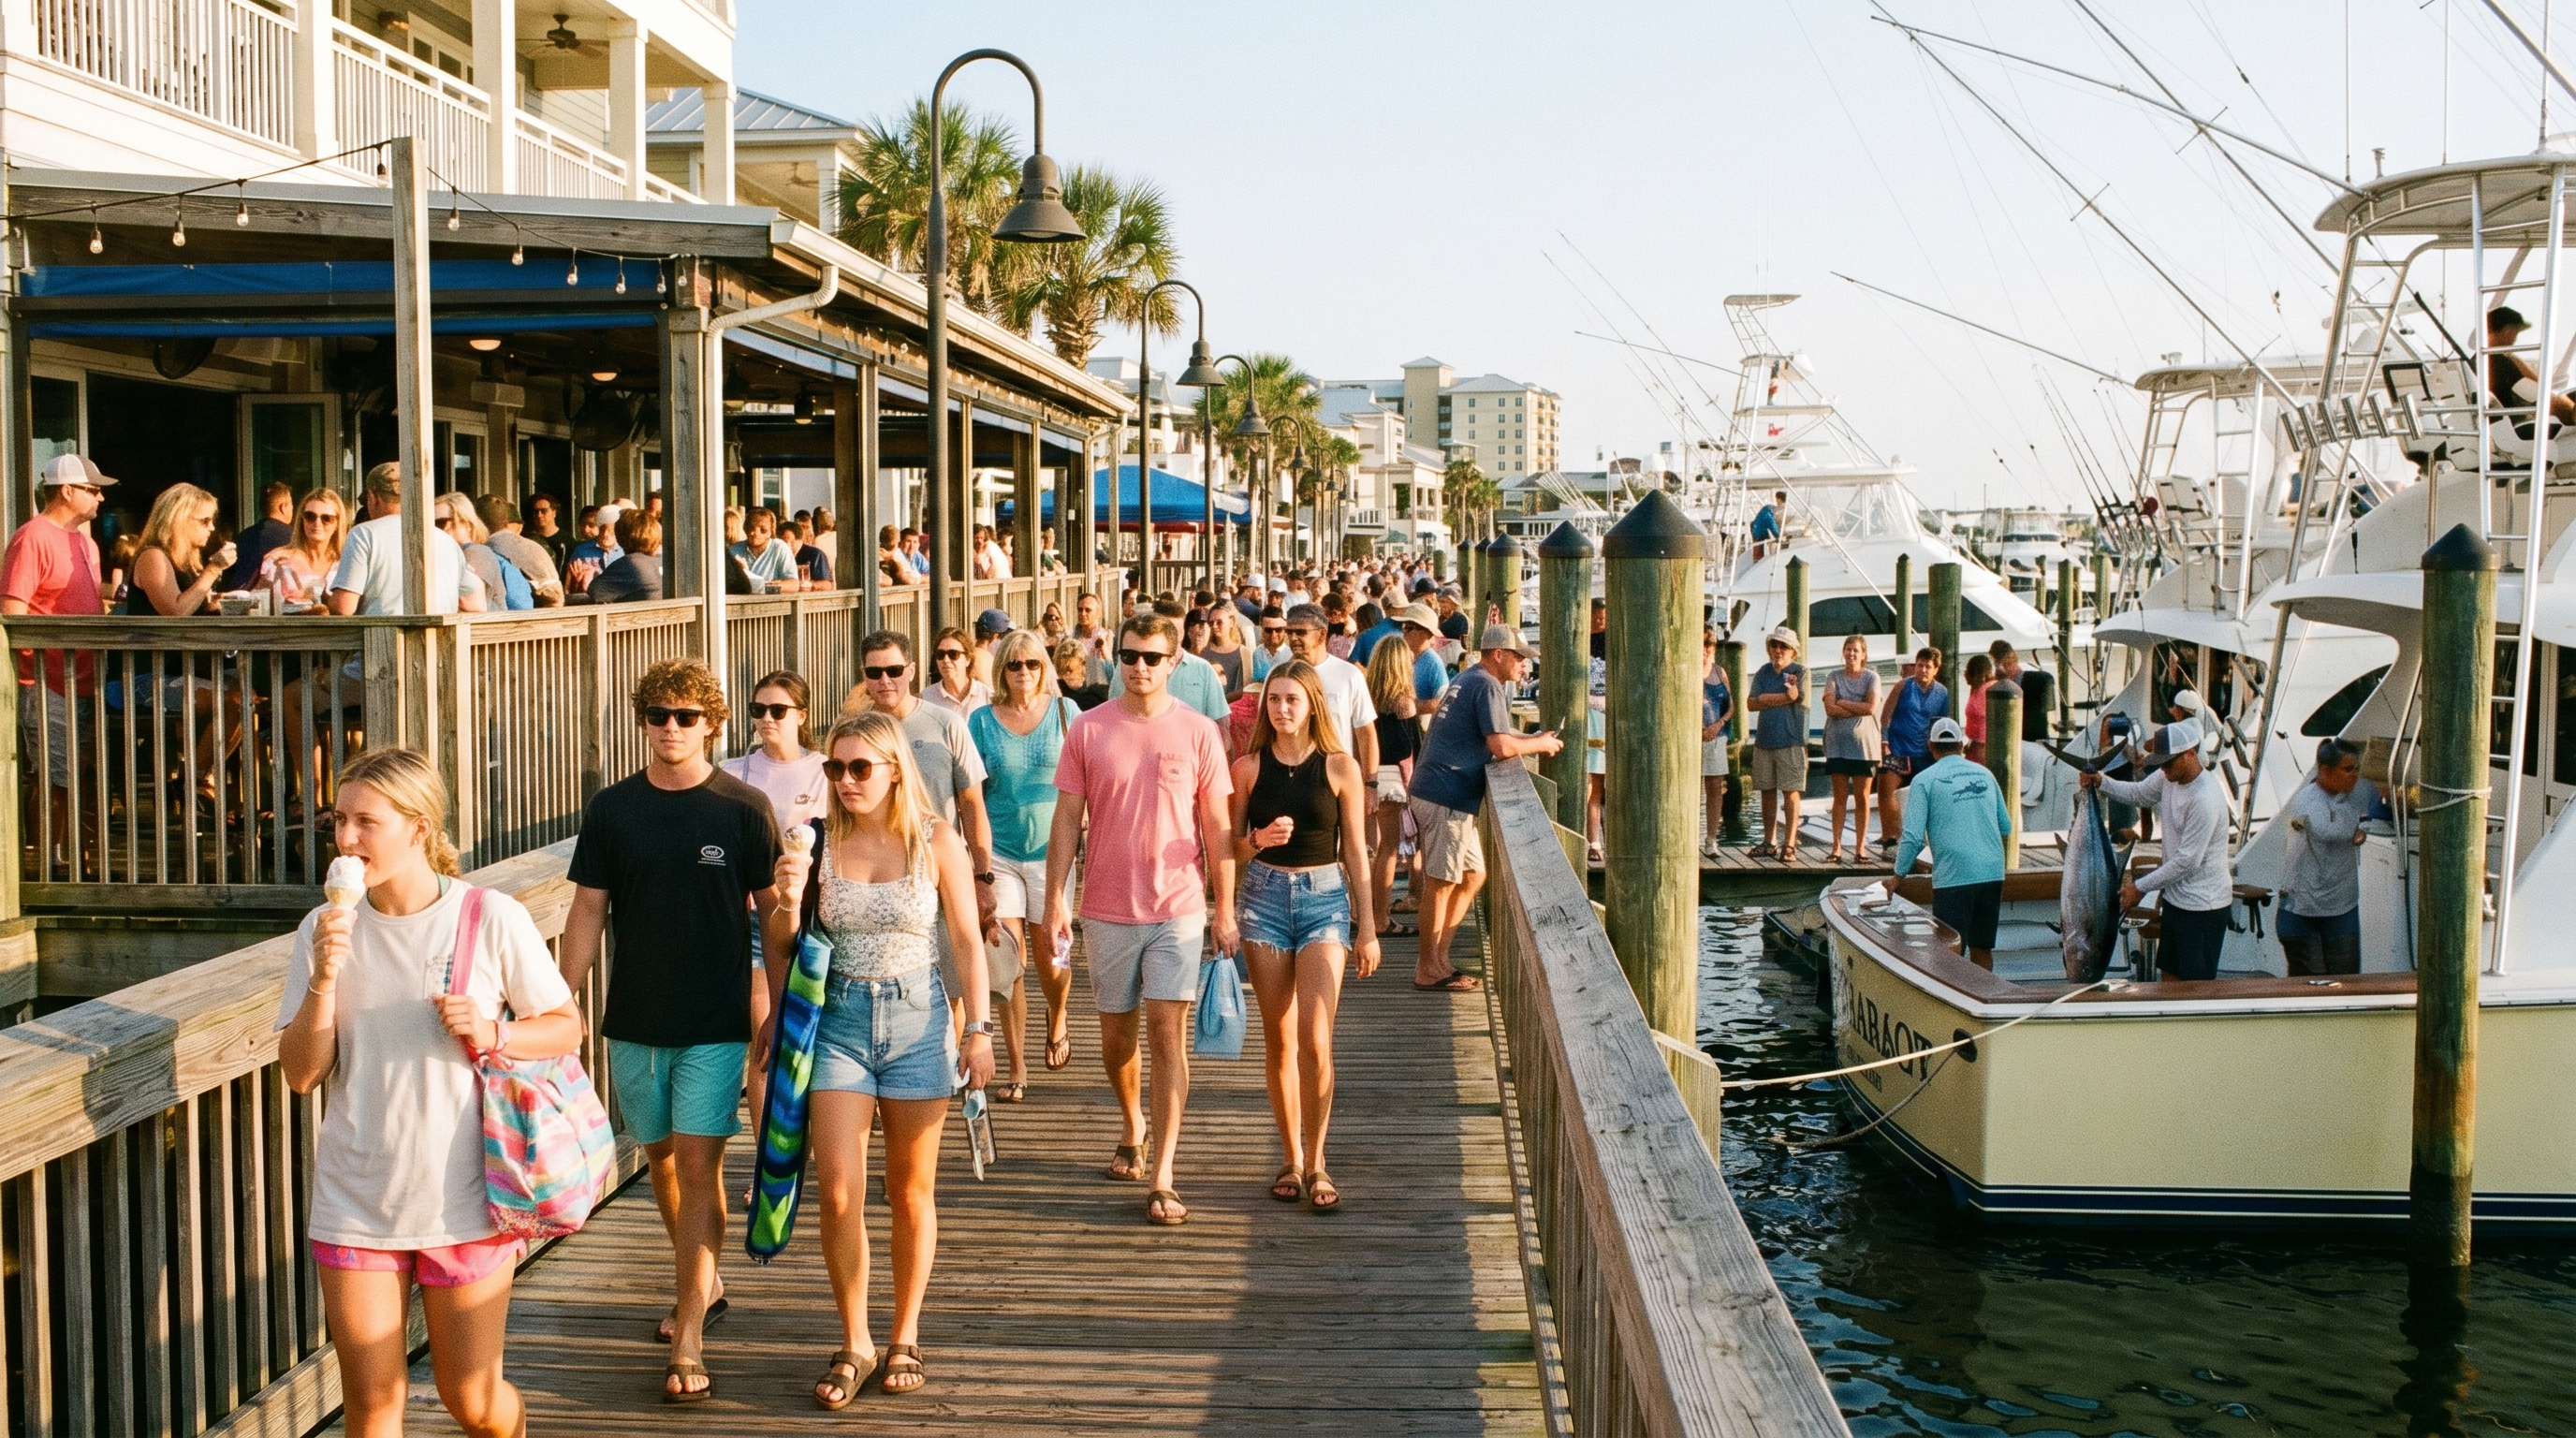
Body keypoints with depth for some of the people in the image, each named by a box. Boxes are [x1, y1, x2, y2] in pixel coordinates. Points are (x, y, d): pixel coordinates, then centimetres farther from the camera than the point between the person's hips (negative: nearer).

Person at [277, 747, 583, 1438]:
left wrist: (492, 1033, -19)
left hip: (463, 1200, -2)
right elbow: (301, 1074, -2)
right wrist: (324, 980, -17)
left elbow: (567, 1027, -1)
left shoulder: (492, 919, -9)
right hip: (355, 1202, 2)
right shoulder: (326, 930, -1)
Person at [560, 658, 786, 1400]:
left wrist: (788, 911, -20)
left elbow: (771, 914, 0)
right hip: (634, 1018, 4)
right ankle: (701, 1281, 39)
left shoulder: (745, 809, -5)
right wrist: (560, 1006, 0)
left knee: (698, 1163, -8)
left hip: (715, 1019, -3)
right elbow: (588, 912, 4)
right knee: (661, 1157, 15)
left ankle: (688, 1339, -4)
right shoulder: (612, 809, 2)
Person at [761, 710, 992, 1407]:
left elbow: (967, 940, 0)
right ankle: (853, 1344, 12)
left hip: (917, 1016, -1)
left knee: (911, 1192, 10)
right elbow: (783, 945, 5)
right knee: (837, 1193, -5)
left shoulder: (935, 840, -4)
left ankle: (905, 1338, 26)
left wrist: (978, 1029, -4)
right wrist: (786, 896, -15)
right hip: (838, 1018, 1)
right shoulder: (818, 842, -1)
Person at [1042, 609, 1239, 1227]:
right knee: (1116, 1033, 15)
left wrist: (1226, 910, 0)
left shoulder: (1198, 732, -2)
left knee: (1167, 1034, -7)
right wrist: (1056, 898, -5)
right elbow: (1067, 821, 2)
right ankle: (1132, 1128, 42)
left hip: (1177, 907, -2)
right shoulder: (1088, 729, 1)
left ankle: (1161, 1179, -5)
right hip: (1107, 907, 2)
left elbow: (1217, 828, 1)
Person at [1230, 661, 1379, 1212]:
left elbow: (1354, 851, 3)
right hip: (1265, 894, 2)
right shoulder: (1250, 766, 2)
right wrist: (1260, 839, -16)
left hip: (1324, 898, -2)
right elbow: (1233, 844, 7)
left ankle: (1315, 1163, 3)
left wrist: (1368, 928, 3)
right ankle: (1291, 1159, 18)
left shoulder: (1340, 767, -1)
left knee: (1315, 1040, -11)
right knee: (1278, 1039, 6)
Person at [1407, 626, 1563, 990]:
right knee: (1442, 882, -4)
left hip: (1438, 792, 10)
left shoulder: (1470, 679, 21)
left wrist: (1532, 739, 16)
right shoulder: (1488, 686, -11)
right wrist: (1540, 744, -3)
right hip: (1447, 796, -10)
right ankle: (1430, 969, 2)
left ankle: (1437, 958, 17)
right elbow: (1501, 747, -19)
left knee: (1473, 875, 15)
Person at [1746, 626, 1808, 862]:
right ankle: (1770, 842, 18)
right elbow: (1751, 703, 1)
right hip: (1764, 740, 5)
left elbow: (1796, 699, -12)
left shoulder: (1801, 671, 1)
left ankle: (1789, 844, -2)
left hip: (1791, 741, -5)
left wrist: (1767, 699, -4)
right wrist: (1784, 697, -6)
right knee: (1767, 791, 9)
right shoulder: (1763, 673, 13)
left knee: (1790, 792, -4)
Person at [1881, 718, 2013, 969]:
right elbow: (2006, 828, 18)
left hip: (1953, 877, -5)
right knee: (1982, 948, 15)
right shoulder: (1984, 774, 12)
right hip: (1992, 873, 5)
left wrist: (1897, 875, 4)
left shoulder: (1924, 781, -2)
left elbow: (1913, 837, -8)